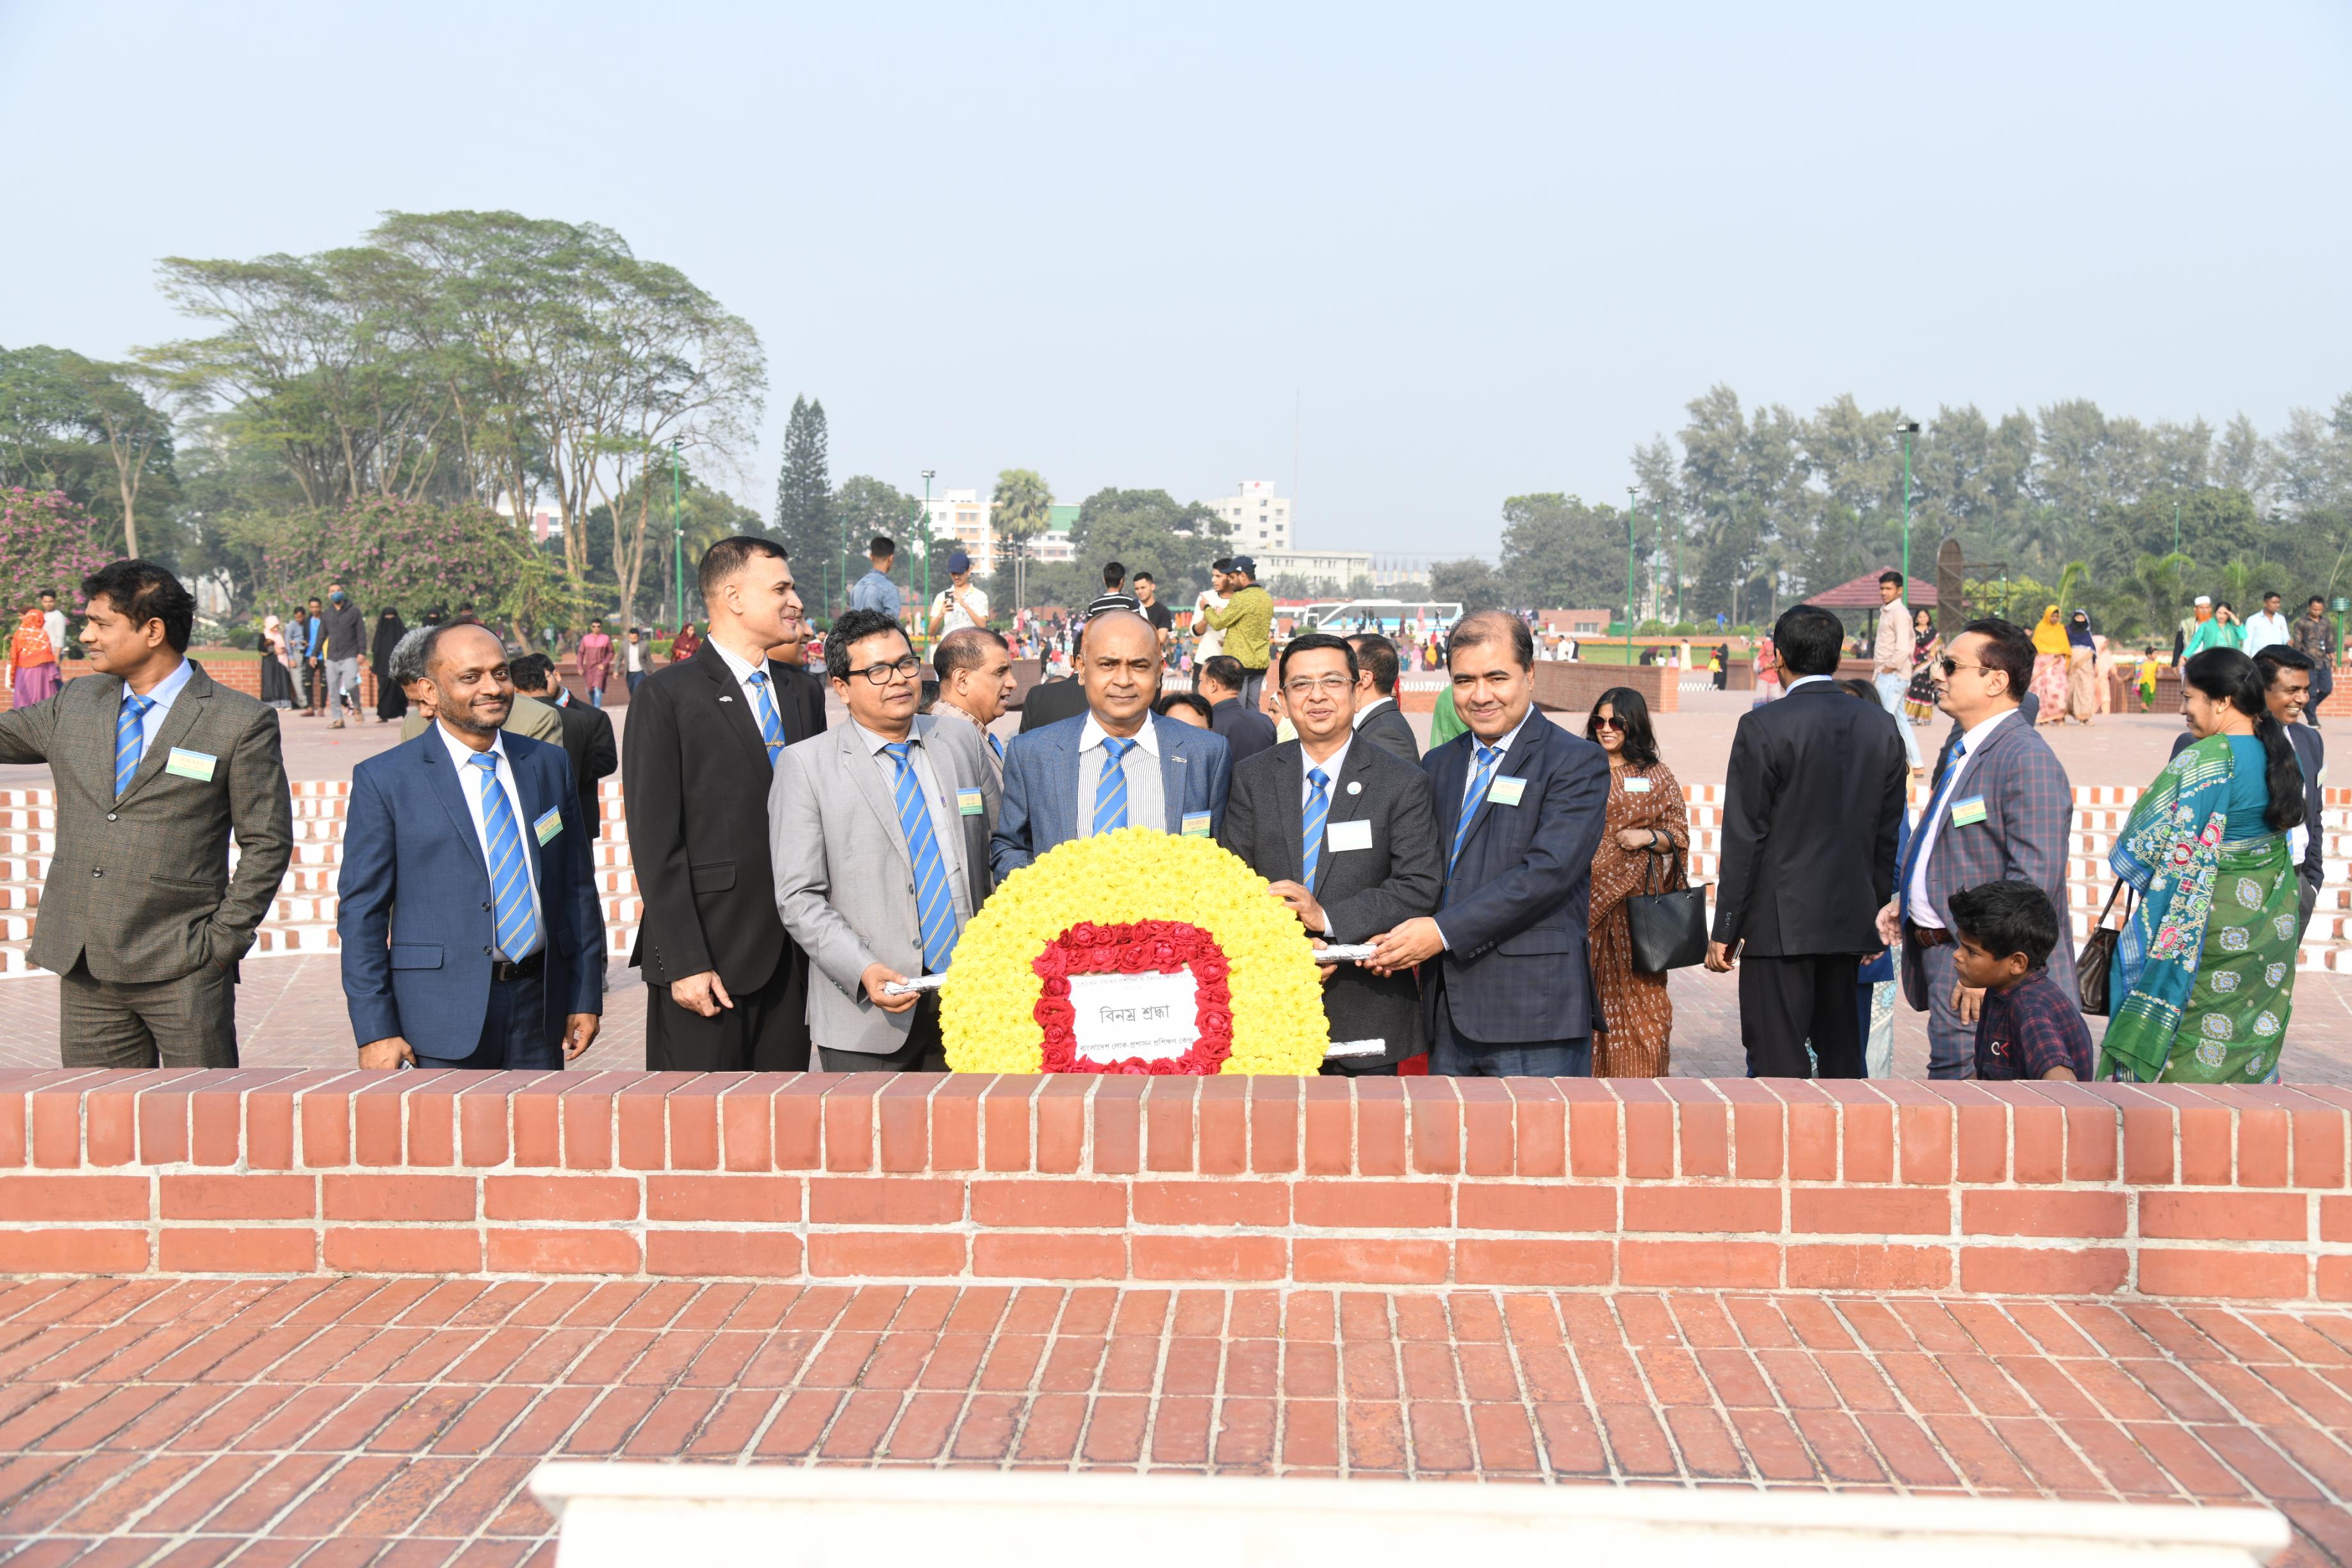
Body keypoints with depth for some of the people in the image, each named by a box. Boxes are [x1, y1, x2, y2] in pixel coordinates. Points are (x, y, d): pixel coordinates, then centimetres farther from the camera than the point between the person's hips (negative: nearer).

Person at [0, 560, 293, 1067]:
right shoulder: (75, 704, 10)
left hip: (183, 969, -5)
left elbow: (267, 842, -3)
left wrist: (224, 937, -8)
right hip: (83, 968, 5)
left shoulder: (241, 723, -4)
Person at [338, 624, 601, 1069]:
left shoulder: (548, 765, 10)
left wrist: (586, 997, 9)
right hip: (442, 1020, -4)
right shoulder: (384, 780, -3)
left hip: (539, 1008, 4)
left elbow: (578, 887, 13)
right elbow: (361, 912, -4)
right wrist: (375, 1031, -9)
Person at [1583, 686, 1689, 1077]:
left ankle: (1639, 1081, 4)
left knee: (1641, 992, -3)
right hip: (1590, 896, 1)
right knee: (1589, 991, 0)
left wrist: (1648, 837, -11)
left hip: (1639, 899, -1)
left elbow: (1680, 836, 7)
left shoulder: (1657, 776, 7)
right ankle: (1590, 1074, 7)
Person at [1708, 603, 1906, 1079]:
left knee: (1779, 1062, -3)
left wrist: (1725, 929, -5)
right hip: (1850, 922, 6)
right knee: (1841, 1055, 13)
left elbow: (1745, 837, -10)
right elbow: (1888, 836, 10)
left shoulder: (1764, 727, -11)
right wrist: (1876, 913, 19)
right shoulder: (1880, 728, 6)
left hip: (1780, 924, -6)